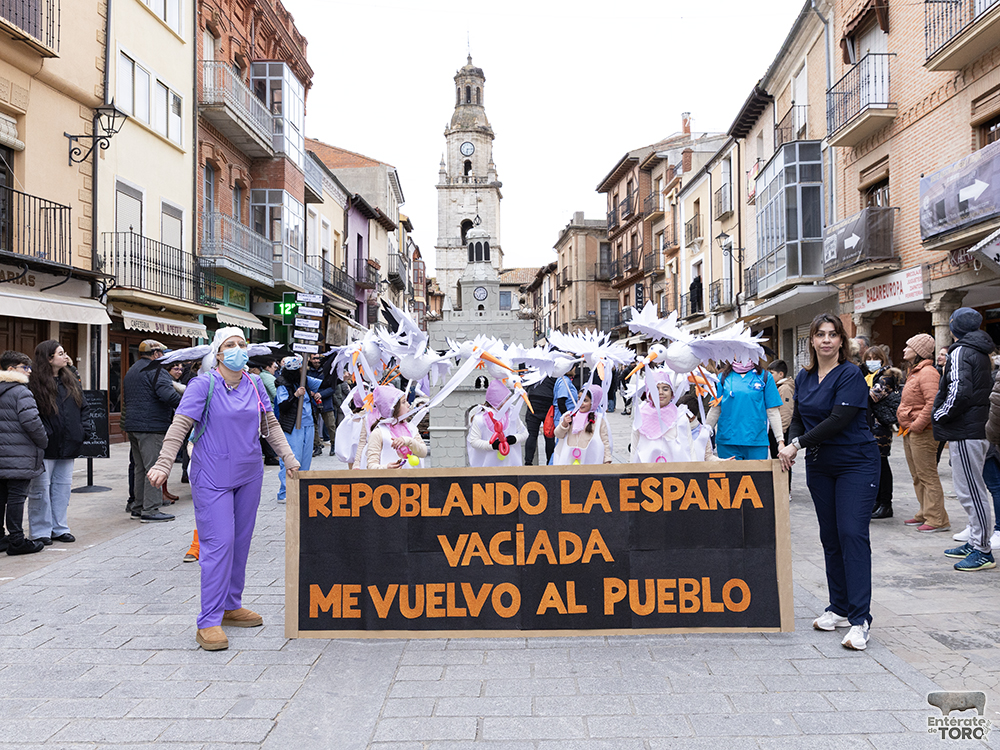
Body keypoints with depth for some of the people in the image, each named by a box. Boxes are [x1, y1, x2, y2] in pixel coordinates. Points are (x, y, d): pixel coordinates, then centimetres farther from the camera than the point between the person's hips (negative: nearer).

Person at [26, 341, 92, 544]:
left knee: (63, 487, 12)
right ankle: (40, 532, 13)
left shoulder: (71, 379, 10)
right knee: (40, 489, 2)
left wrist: (85, 427, 5)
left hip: (67, 444, 6)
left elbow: (82, 405, 16)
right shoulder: (34, 381, -11)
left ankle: (59, 528, 22)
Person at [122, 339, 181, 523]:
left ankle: (138, 507, 21)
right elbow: (168, 394, -23)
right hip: (151, 427, -10)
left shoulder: (131, 371, 22)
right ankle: (150, 510, -7)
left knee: (140, 468, 16)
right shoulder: (155, 370, -10)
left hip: (132, 425, 10)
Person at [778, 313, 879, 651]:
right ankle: (839, 608, 22)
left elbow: (839, 421, -21)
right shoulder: (804, 377, 8)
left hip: (856, 463, -6)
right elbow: (798, 417, 14)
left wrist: (798, 443, -19)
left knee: (853, 534, -11)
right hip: (820, 466, 6)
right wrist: (792, 445, -5)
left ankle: (859, 619, -7)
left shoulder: (850, 374, -13)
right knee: (830, 537, 11)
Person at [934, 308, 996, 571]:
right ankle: (976, 543, 25)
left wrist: (939, 417, -10)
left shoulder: (960, 352, -13)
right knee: (971, 489, 17)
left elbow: (959, 393, -25)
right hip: (980, 428, 10)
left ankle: (982, 552, 1)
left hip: (966, 432, -10)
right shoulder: (981, 353, 16)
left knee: (970, 491, -5)